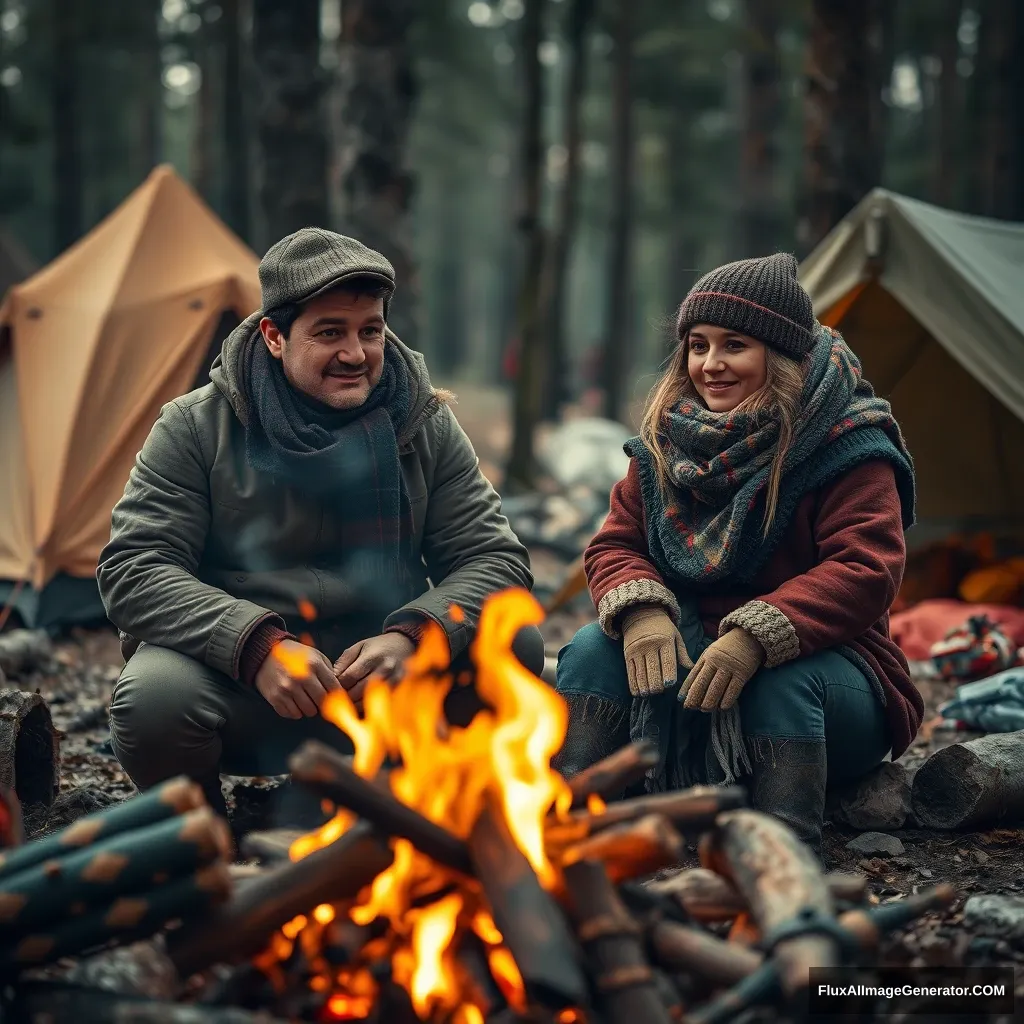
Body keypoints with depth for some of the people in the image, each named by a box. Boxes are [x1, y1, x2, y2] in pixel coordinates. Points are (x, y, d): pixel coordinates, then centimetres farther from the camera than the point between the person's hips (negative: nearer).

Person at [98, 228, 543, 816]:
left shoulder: (428, 428, 4)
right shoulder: (196, 428, -3)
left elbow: (495, 559, -1)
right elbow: (132, 568, -10)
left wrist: (410, 637, -23)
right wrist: (255, 644, -27)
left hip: (380, 676, 2)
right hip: (236, 684, -2)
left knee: (516, 645, -22)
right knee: (154, 699, -35)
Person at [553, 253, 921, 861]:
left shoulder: (847, 445, -11)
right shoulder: (668, 441, 6)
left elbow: (866, 571, -23)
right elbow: (617, 545, 4)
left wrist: (757, 636, -37)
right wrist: (640, 609, -21)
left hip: (815, 659, -4)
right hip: (688, 653, 5)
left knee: (783, 683, -38)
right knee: (596, 648, -22)